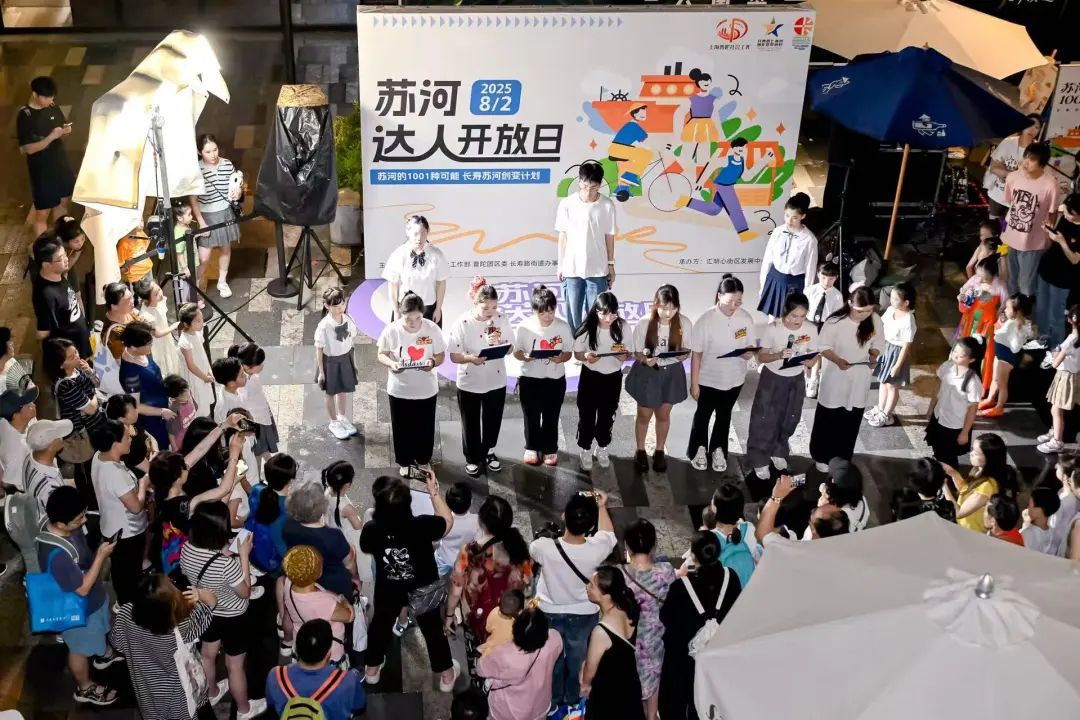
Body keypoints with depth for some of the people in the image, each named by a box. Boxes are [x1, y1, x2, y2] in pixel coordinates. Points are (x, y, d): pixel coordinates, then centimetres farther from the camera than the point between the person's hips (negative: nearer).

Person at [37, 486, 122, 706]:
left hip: (94, 598, 8)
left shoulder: (68, 528, -16)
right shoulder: (56, 555, -43)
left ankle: (104, 654, 64)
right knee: (81, 648, 19)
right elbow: (82, 588, -32)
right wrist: (101, 556, -29)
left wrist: (99, 553, -7)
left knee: (99, 632, 35)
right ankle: (85, 689, 44)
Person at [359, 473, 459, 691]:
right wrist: (433, 491, -11)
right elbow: (447, 521, -13)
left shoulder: (371, 530, -27)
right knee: (433, 628, 21)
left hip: (388, 590, 2)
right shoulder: (422, 526, -35)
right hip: (423, 589, -2)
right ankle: (447, 675, 40)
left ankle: (372, 669, 49)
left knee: (381, 624, 29)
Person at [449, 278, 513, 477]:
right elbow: (454, 356, -16)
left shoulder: (501, 320, -11)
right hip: (469, 383, -3)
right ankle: (472, 458, 34)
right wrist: (471, 358, -36)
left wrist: (500, 344, -24)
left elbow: (510, 348, -1)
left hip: (496, 381, 3)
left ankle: (489, 452, 44)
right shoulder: (462, 323, -20)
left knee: (492, 420, 20)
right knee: (471, 423, 14)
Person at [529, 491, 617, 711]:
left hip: (550, 612, 0)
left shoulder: (545, 548, -35)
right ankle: (574, 697, 49)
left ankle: (554, 697, 47)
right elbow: (608, 534, -7)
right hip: (583, 613, 0)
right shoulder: (595, 550, -32)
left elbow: (532, 550, -7)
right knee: (578, 656, 27)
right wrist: (601, 507, 3)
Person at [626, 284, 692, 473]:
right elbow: (637, 353, -11)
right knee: (644, 415, 15)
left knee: (663, 415, 19)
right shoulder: (644, 324, -21)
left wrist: (683, 355, -26)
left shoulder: (684, 323, -17)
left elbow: (686, 349, -3)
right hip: (647, 373, -1)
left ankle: (660, 451, 41)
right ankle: (640, 451, 38)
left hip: (671, 373, 1)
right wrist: (646, 360, -33)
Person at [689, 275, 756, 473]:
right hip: (708, 379, -3)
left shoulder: (746, 318, -12)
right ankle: (699, 449, 39)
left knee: (724, 416, 21)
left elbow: (751, 348, -1)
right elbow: (696, 353, -15)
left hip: (734, 379, 3)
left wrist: (748, 353, -26)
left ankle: (718, 451, 40)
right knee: (703, 415, 18)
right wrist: (694, 383, -12)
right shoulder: (706, 319, -22)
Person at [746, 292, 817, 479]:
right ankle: (760, 460, 15)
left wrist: (810, 361, -27)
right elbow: (761, 357, -15)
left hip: (796, 380, 3)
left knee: (789, 420, 18)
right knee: (765, 420, 1)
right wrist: (779, 355, -35)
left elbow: (813, 355, -3)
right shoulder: (772, 329, -22)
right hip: (772, 378, -3)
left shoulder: (810, 330, -15)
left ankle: (778, 452, 41)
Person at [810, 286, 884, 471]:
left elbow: (877, 343, 4)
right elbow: (823, 347, -13)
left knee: (851, 422, 17)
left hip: (860, 380, 3)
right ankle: (821, 457, 33)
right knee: (828, 420, 13)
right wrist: (838, 360, -30)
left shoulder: (875, 321, -12)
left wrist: (873, 356, -17)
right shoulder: (835, 322, -23)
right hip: (836, 379, -3)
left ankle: (843, 458, 36)